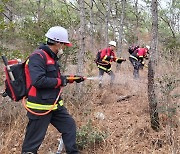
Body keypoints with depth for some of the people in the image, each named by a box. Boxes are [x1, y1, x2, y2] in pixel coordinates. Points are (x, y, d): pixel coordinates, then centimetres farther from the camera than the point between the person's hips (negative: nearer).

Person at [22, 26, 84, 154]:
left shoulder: (52, 57, 11)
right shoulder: (37, 57, -20)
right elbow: (38, 81, -30)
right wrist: (60, 81, -18)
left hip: (56, 105, 10)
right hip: (40, 107, -9)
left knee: (69, 125, 16)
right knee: (34, 141, 1)